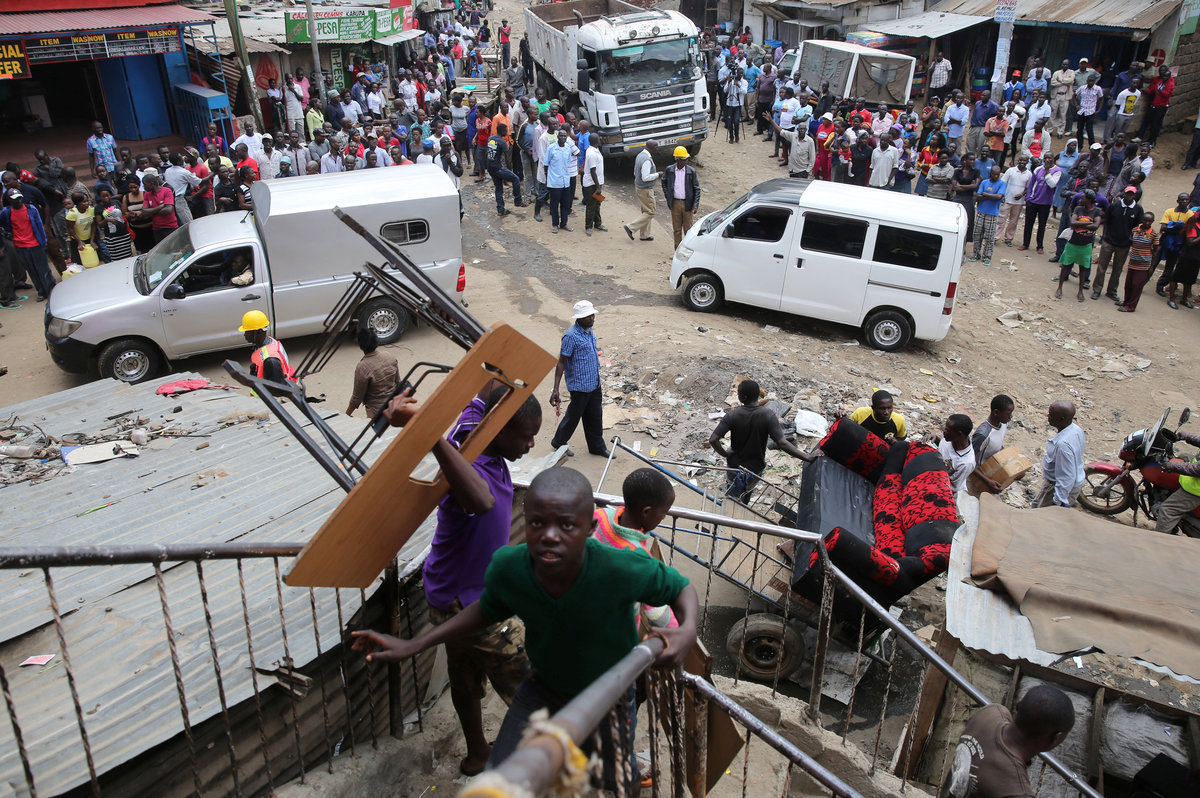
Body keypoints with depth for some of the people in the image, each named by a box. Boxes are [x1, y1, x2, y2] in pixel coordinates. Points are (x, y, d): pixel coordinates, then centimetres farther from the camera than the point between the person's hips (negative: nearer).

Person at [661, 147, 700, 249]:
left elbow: (696, 189, -1)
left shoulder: (691, 171, -3)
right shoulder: (669, 170, 0)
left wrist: (695, 204, -8)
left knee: (688, 229, 4)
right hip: (675, 203, 1)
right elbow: (664, 182, 18)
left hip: (687, 203, -1)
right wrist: (667, 196, 8)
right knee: (676, 229, 9)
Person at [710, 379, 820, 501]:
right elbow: (782, 443, -28)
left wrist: (725, 454, -8)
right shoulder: (768, 415, -22)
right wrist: (807, 458, -25)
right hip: (756, 468, 2)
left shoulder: (733, 415, -21)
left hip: (735, 466, -2)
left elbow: (713, 440, -26)